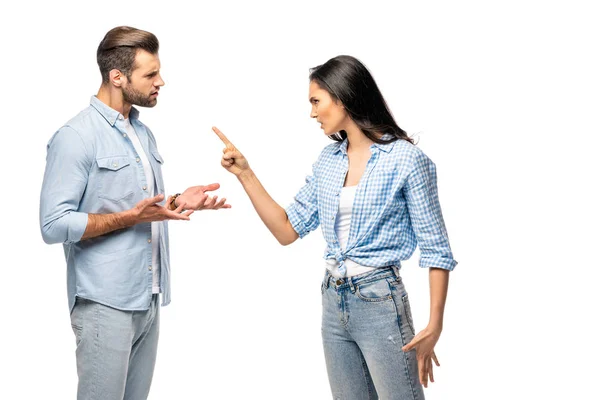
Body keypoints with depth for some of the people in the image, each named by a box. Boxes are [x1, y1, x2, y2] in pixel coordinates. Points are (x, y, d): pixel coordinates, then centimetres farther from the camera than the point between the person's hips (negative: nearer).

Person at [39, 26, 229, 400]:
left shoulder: (143, 132, 13)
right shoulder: (76, 138, -13)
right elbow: (54, 225, -18)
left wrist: (179, 202, 3)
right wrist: (132, 217, -22)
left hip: (149, 299, 8)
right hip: (106, 304, -8)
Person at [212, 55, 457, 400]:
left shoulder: (406, 158, -12)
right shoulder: (328, 161, 7)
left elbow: (436, 249, -10)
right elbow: (288, 230, 10)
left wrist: (435, 325, -16)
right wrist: (244, 173, 4)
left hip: (380, 302, -6)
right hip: (334, 300, 7)